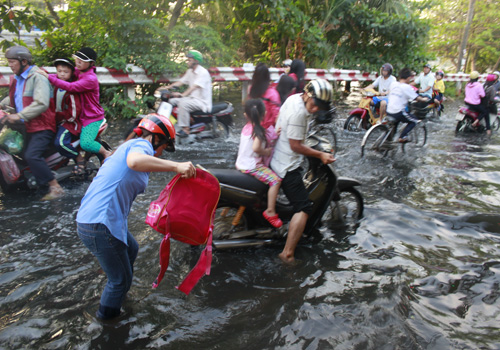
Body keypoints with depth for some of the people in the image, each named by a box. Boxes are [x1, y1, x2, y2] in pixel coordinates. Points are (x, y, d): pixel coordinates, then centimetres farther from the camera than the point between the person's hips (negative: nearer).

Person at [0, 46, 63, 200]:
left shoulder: (38, 76, -12)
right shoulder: (16, 79, 17)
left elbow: (41, 104, -24)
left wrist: (19, 115, -24)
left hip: (42, 126, -10)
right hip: (27, 126, 10)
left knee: (31, 156, -23)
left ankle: (56, 188, -18)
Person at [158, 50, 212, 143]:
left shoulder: (203, 72, -15)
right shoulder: (190, 71, 15)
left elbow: (194, 86, -29)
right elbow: (180, 82, 12)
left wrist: (183, 94, -43)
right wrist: (166, 87, 0)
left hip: (202, 101, -9)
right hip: (192, 98, 9)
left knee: (183, 103, -33)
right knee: (171, 101, 0)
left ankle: (185, 129, -28)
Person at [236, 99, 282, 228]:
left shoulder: (246, 127, 5)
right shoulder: (258, 130, -19)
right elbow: (256, 148, -34)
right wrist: (266, 152, -16)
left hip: (241, 164, 9)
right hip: (252, 166, -9)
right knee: (275, 180, -13)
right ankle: (270, 211, -14)